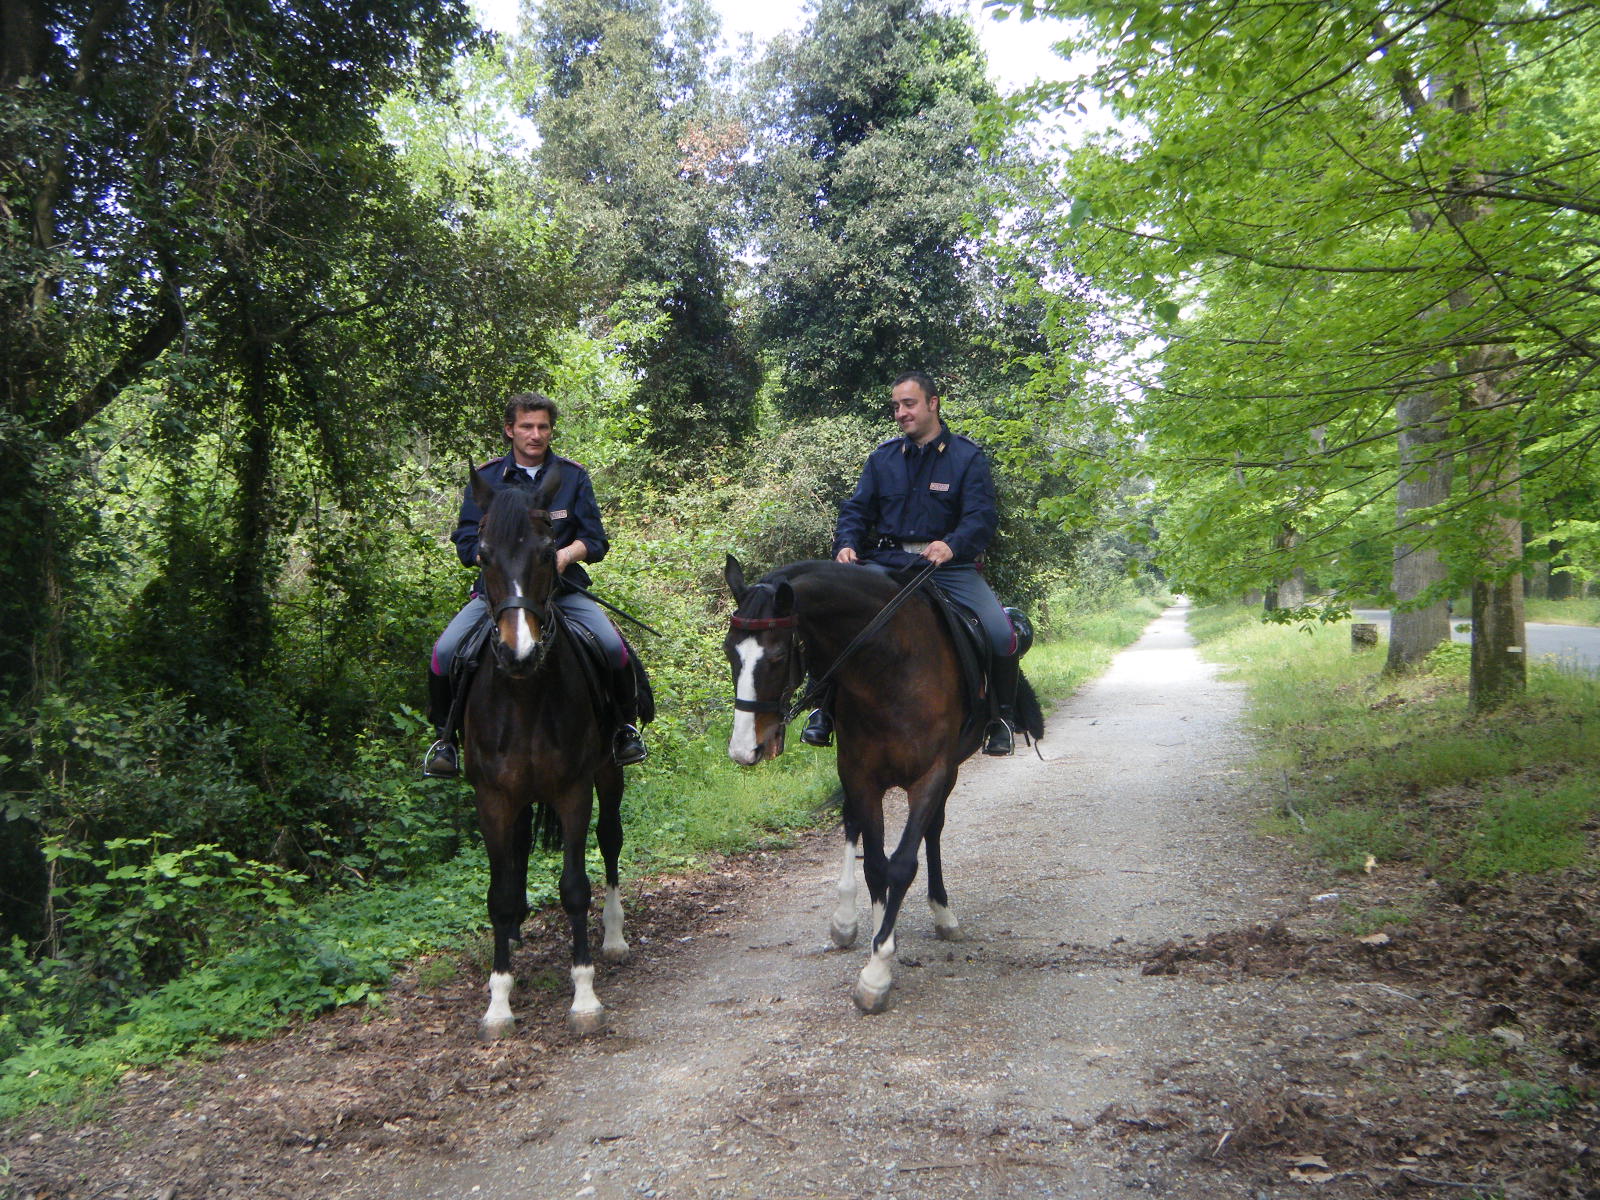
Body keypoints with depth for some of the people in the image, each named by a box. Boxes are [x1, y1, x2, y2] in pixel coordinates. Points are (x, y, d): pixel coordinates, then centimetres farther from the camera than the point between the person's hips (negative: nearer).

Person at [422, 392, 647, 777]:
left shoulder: (572, 476, 6)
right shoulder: (486, 478, 5)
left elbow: (596, 539, 4)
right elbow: (466, 542, 2)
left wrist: (568, 553, -17)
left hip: (563, 587, 0)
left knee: (612, 645, -25)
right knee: (445, 651, -22)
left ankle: (627, 726, 1)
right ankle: (443, 735, 4)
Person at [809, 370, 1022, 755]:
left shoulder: (968, 456, 2)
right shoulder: (883, 457, 12)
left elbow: (982, 517, -10)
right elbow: (857, 510, 10)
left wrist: (951, 546, -32)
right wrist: (847, 544, -13)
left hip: (949, 565, -2)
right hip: (888, 562, 2)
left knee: (1000, 633, -22)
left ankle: (1003, 717, 3)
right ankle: (827, 709, 1)